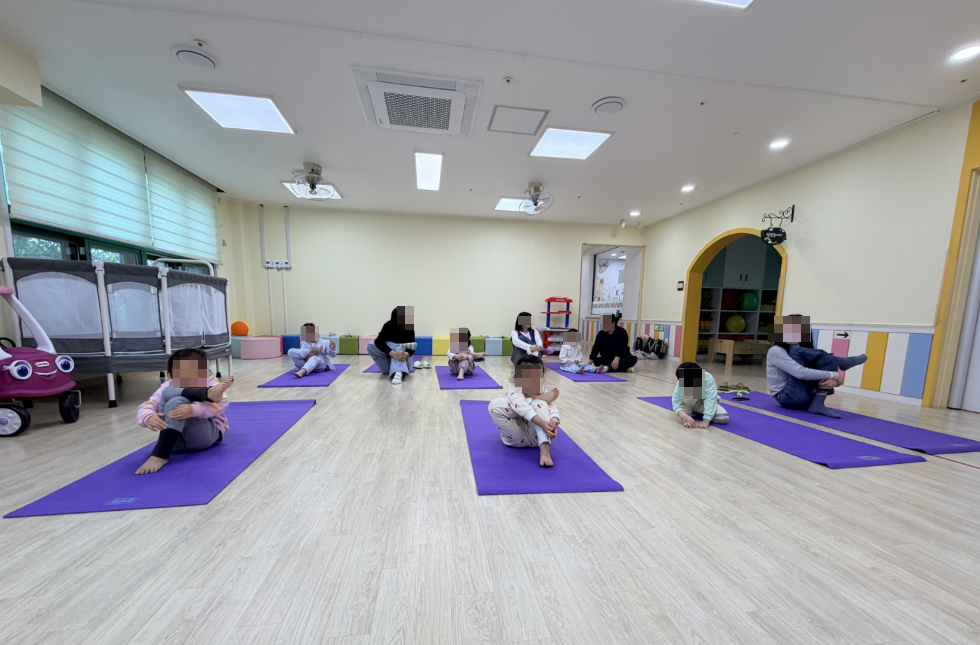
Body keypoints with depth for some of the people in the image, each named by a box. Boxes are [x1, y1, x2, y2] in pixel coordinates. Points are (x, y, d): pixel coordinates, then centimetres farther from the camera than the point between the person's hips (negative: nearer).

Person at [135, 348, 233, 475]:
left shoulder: (209, 383, 1)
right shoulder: (167, 387, 13)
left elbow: (221, 403, -19)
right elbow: (145, 408, -2)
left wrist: (193, 410, -37)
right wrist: (148, 418, -26)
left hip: (204, 435, -3)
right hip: (175, 441, 3)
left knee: (176, 402, -26)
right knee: (169, 392, -13)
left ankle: (160, 455, -27)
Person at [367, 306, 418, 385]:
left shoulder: (409, 328, -11)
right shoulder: (388, 326, -14)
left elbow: (412, 348, -17)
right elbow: (379, 342, -28)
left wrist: (406, 354, -43)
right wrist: (393, 353, -45)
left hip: (403, 362, -1)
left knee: (399, 349, -35)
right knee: (371, 345, -22)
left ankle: (398, 374, -60)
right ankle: (402, 346, -24)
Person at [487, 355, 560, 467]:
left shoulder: (542, 391, -1)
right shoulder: (513, 388, -13)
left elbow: (552, 407, -19)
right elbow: (521, 406, -33)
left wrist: (554, 420, -42)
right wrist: (542, 423, -45)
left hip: (535, 436, 2)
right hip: (517, 437, -1)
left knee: (539, 404, -26)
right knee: (494, 405, -24)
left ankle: (545, 450, -35)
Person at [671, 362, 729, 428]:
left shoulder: (708, 378, -34)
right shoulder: (680, 383, -31)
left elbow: (710, 400, -38)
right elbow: (676, 402, -33)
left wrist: (705, 421, -42)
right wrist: (685, 416, -50)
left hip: (706, 404, 2)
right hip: (691, 404, -2)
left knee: (724, 418, -24)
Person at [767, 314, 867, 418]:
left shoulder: (802, 355, 13)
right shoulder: (775, 351, -11)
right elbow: (800, 373, -24)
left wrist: (834, 381, -17)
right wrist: (833, 375, -15)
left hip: (808, 397, 8)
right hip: (788, 398, -8)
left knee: (828, 360, -2)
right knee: (797, 352, -16)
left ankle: (818, 404, -14)